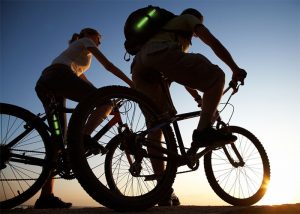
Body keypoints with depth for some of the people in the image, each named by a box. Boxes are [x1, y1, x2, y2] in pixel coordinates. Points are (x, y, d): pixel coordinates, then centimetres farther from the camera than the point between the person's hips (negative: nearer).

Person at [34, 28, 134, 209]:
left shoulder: (76, 52, 42)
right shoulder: (85, 42, 20)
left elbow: (86, 83, 36)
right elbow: (108, 65, 9)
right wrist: (132, 84, 9)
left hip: (43, 84, 8)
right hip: (58, 76, -8)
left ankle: (46, 197, -3)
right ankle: (83, 136, -34)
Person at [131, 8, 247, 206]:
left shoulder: (166, 29, 48)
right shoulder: (188, 19, 30)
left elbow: (182, 72, 44)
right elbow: (213, 42, 14)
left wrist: (198, 98, 45)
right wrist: (235, 69, 15)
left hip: (139, 65, 7)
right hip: (162, 53, -7)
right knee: (216, 76, 3)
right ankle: (204, 130, -17)